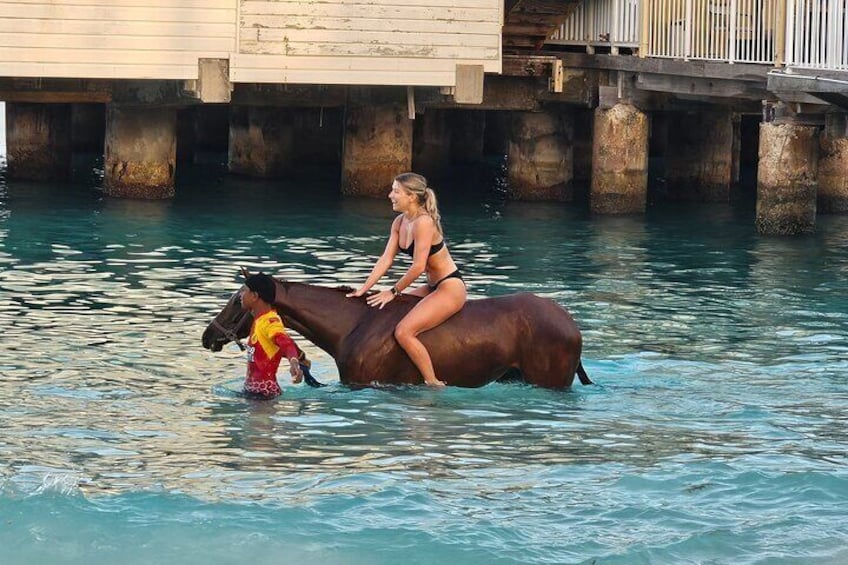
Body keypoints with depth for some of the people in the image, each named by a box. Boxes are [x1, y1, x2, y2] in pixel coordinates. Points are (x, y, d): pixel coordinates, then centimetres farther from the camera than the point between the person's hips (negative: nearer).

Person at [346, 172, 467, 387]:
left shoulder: (424, 223, -21)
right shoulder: (399, 223, 7)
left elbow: (418, 267, -22)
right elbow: (386, 259, 6)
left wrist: (394, 292, -12)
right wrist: (364, 289, 0)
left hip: (451, 288, -10)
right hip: (433, 288, 10)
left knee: (403, 331, -23)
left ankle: (434, 384, -17)